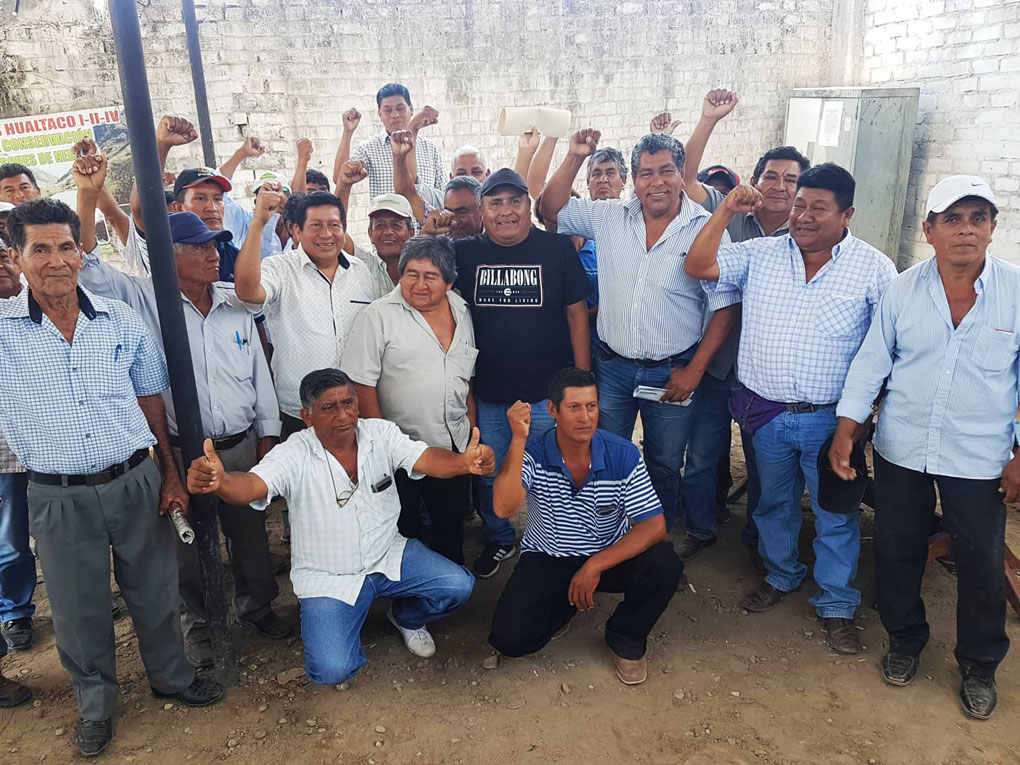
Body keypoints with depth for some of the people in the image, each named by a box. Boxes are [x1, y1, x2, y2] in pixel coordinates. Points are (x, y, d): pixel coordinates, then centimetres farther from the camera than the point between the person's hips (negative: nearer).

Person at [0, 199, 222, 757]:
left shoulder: (120, 319, 0)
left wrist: (170, 475, 6)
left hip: (135, 483, 1)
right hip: (58, 498, -1)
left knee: (155, 592, 16)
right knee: (79, 610, 16)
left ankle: (172, 677, 41)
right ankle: (95, 702, 40)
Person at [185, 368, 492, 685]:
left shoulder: (381, 433, -10)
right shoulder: (294, 454, -18)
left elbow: (427, 459, -22)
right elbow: (250, 486, -33)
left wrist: (464, 462, -46)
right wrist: (219, 480, -58)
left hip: (389, 554, 3)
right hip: (327, 577, -3)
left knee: (458, 586, -15)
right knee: (332, 670, -18)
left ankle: (407, 617, 19)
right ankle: (335, 619, 19)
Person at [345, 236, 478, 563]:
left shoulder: (461, 311, 7)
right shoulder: (378, 316, -10)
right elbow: (363, 384, -13)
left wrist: (472, 427, 12)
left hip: (455, 444, 5)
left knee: (452, 525, 18)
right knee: (403, 532, 10)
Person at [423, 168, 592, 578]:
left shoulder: (557, 249, -4)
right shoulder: (465, 252, 1)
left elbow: (577, 316, -2)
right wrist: (427, 234, -11)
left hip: (548, 394, -2)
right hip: (488, 395, 2)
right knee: (491, 476, 16)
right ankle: (498, 540, 41)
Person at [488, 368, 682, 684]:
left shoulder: (623, 454, -16)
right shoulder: (533, 455, -18)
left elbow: (654, 525, -20)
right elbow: (504, 508, -34)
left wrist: (595, 566, -28)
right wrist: (518, 439, -42)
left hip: (610, 555, 1)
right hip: (546, 560, 0)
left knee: (664, 564, -29)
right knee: (509, 638, -18)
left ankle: (626, 637, 3)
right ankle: (564, 605, 17)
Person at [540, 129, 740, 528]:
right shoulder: (609, 218, 0)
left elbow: (724, 307, -8)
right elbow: (552, 208, 4)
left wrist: (695, 369, -11)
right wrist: (574, 157, -8)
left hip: (672, 372, -2)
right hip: (612, 366, 2)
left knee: (665, 465, 16)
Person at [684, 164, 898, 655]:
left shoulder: (875, 268, -4)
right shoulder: (760, 254, 2)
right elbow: (697, 267, -6)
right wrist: (726, 211, -12)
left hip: (831, 419, -2)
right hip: (766, 413, 2)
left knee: (836, 514, 10)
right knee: (774, 502, 20)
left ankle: (836, 605, 29)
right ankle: (781, 575, 43)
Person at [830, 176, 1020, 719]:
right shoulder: (902, 289, -3)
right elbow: (871, 359, 2)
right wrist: (847, 424, -5)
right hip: (901, 450, 2)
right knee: (896, 552, 13)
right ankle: (905, 640, 38)